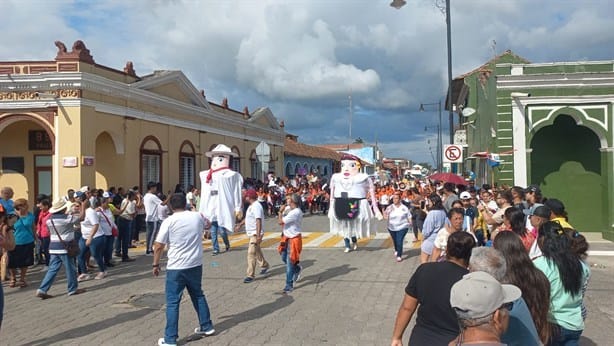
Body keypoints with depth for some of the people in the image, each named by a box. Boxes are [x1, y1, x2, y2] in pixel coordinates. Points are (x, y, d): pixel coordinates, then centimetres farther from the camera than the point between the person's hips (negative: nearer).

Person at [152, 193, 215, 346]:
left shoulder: (169, 221, -12)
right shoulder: (197, 216, 1)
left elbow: (158, 246, -11)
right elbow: (208, 225, 25)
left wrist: (156, 264, 1)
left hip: (176, 268, -5)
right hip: (195, 265, 5)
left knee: (172, 302, 2)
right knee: (198, 295, 22)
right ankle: (207, 327, 31)